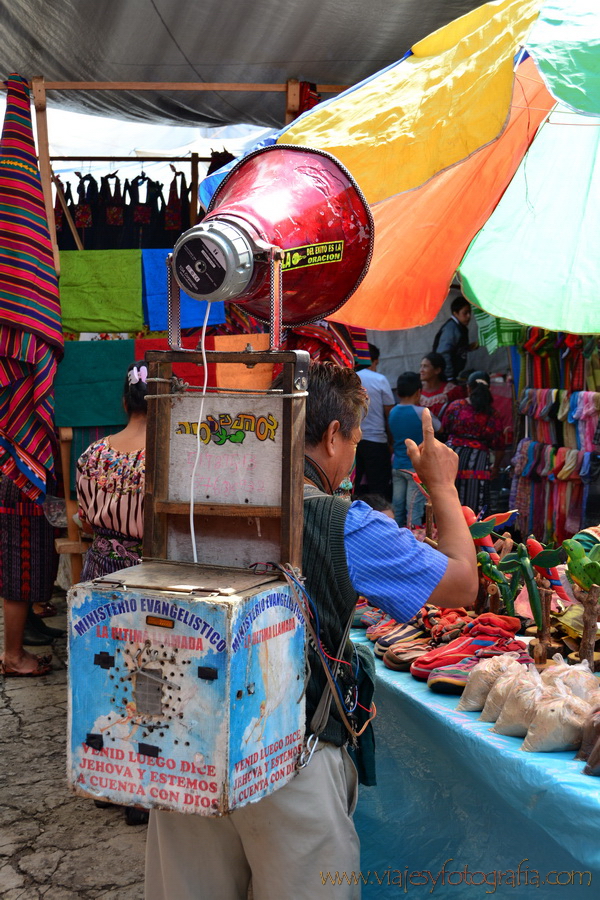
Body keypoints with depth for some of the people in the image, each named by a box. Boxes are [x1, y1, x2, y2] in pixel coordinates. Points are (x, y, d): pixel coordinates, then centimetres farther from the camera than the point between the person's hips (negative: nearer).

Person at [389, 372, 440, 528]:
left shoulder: (393, 412, 5)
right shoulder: (422, 413, -12)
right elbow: (439, 428, 3)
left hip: (397, 466, 6)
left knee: (397, 508, 10)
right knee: (414, 510, -5)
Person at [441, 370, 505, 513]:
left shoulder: (455, 406, -1)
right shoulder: (492, 414, -1)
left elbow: (444, 428, 11)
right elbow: (498, 444, 2)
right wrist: (496, 466, 16)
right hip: (479, 460, -1)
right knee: (474, 505, 3)